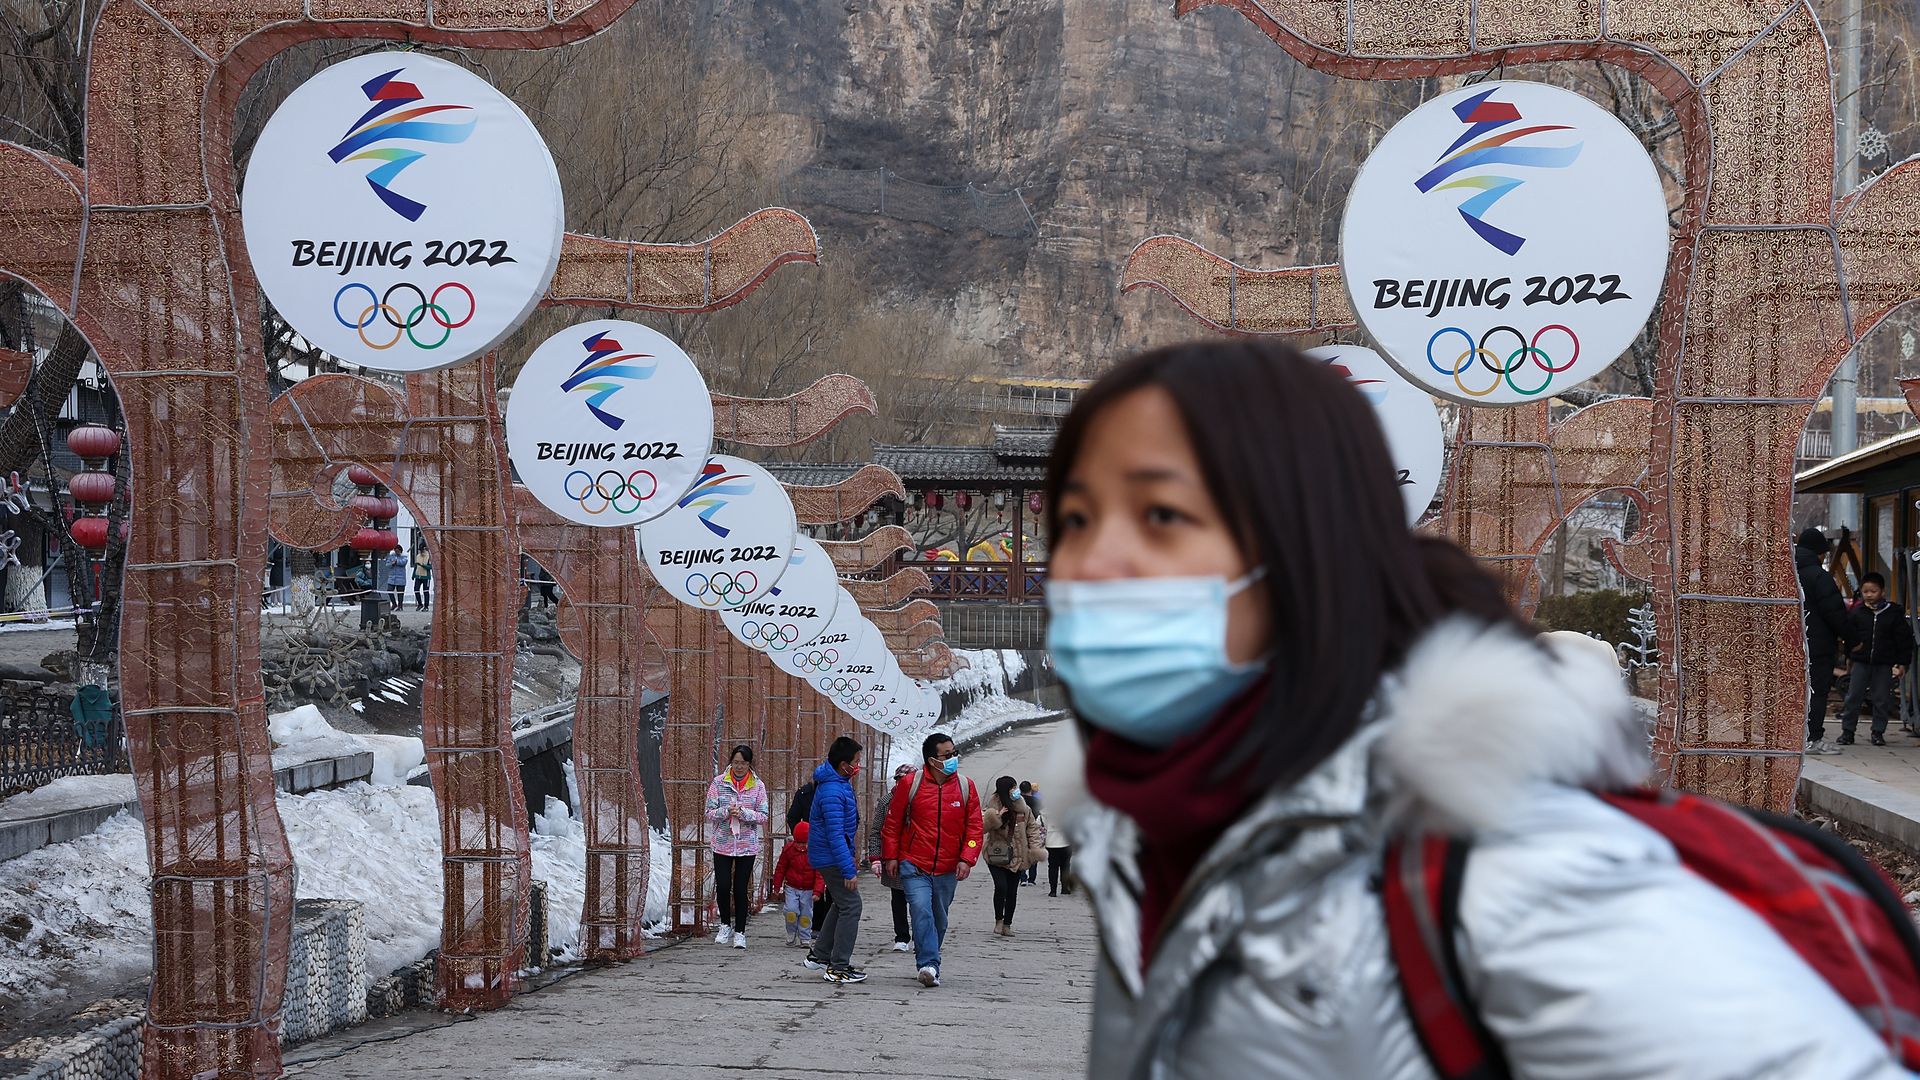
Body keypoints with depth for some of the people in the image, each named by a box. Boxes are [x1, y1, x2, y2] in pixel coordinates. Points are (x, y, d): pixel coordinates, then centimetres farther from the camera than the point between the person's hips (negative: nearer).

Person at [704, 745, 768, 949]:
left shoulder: (758, 786, 1)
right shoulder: (719, 783, 0)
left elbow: (763, 817, 0)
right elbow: (710, 813, -1)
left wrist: (744, 813, -17)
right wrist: (726, 812, -19)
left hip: (747, 845, 0)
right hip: (722, 843, 0)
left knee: (741, 889, 1)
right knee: (723, 886, -2)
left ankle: (740, 932, 12)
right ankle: (725, 925, 22)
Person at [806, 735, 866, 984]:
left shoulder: (839, 783, 8)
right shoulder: (832, 792, -26)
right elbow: (835, 835, -28)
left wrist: (850, 859, 26)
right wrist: (848, 871, -28)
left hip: (830, 855, 11)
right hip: (830, 857, -11)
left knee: (842, 903, 21)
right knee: (851, 906, -8)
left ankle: (820, 953, 30)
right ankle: (838, 968, -4)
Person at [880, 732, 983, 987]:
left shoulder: (965, 787, 2)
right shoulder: (910, 783, -5)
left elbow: (974, 827, 5)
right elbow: (893, 821, 3)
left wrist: (966, 859, -6)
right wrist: (890, 856, 2)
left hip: (947, 869, 3)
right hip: (914, 864, -3)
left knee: (939, 919, 11)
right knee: (921, 911, -19)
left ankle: (925, 964, 26)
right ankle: (929, 965, -20)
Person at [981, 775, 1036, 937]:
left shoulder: (1022, 807, 2)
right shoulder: (994, 806, -9)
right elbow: (984, 827, -17)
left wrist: (1033, 848, 5)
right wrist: (995, 817, -32)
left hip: (1017, 856, 4)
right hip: (997, 855, -4)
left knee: (1012, 891, 6)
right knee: (1001, 886, -17)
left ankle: (1007, 924, 19)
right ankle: (998, 920, 2)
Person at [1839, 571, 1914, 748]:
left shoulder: (1894, 613, -1)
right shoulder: (1856, 612, 1)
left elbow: (1904, 639, 2)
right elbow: (1849, 636, 12)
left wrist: (1902, 663, -1)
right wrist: (1849, 657, 12)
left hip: (1885, 664, -1)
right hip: (1860, 662, 1)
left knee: (1882, 699, 4)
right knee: (1853, 697, 0)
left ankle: (1878, 732, 15)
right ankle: (1847, 730, 8)